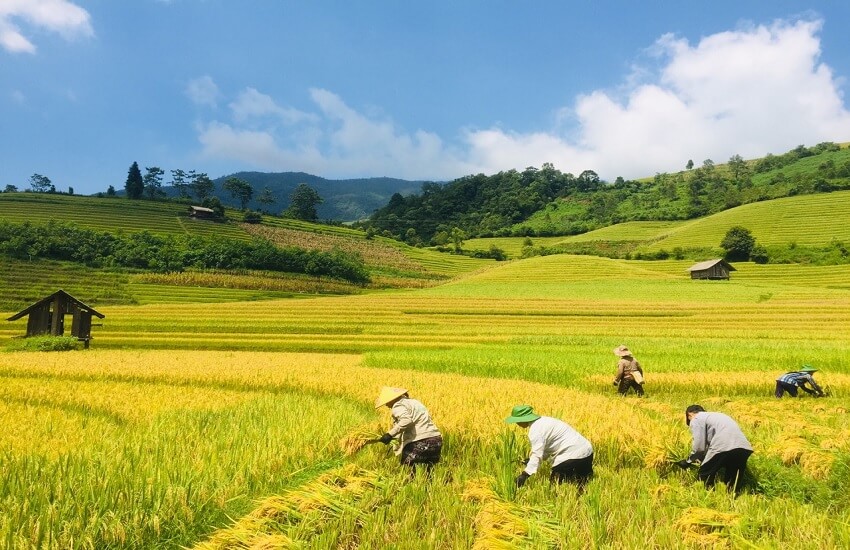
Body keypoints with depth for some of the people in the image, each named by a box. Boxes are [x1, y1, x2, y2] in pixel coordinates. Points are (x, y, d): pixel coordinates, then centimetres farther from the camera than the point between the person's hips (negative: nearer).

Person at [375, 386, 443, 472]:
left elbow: (406, 421, -22)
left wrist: (390, 434, -19)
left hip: (420, 442, -9)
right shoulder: (413, 402, 23)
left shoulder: (398, 406, -4)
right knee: (428, 471, 20)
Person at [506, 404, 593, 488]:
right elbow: (545, 447, 20)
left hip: (573, 456, -10)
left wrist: (525, 475, -31)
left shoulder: (535, 430, -16)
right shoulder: (542, 421, 15)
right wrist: (529, 460, 10)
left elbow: (537, 454, -25)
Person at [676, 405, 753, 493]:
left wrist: (688, 461, 19)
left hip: (724, 448, -8)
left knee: (705, 477, 11)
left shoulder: (695, 420, 13)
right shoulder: (716, 415, 37)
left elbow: (699, 447, 3)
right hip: (744, 448, 8)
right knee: (733, 485, 20)